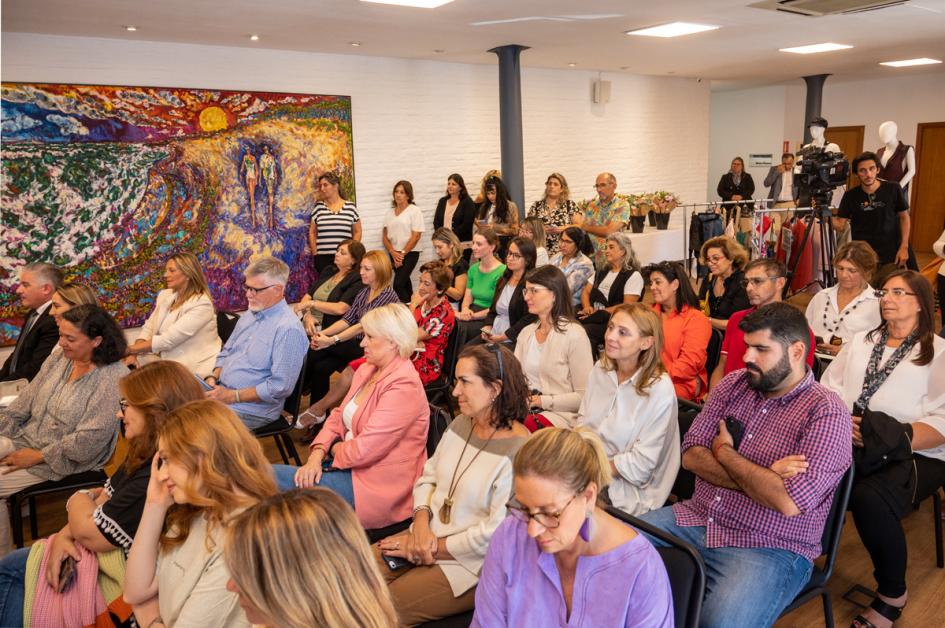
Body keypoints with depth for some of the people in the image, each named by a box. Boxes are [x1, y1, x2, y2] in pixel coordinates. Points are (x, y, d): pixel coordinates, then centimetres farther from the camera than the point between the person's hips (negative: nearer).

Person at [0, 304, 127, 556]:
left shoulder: (113, 377, -20)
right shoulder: (58, 360, 4)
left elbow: (89, 439, -21)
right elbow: (24, 403, 9)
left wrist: (38, 456, -17)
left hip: (62, 459, -7)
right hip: (24, 438, 7)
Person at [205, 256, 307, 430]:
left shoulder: (288, 329, -18)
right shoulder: (249, 316, 11)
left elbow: (280, 386, -22)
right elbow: (226, 353, 22)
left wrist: (233, 396, -19)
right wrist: (213, 378, 1)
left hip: (250, 408, -8)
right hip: (221, 393, 8)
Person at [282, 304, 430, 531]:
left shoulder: (404, 386, -21)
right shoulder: (366, 370, 10)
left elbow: (364, 449, -24)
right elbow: (338, 417, 11)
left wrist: (336, 449, -4)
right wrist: (317, 456, -5)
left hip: (377, 489, -9)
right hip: (350, 466, 9)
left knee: (271, 477, -13)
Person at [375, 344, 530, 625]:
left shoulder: (518, 453, -22)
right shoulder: (460, 424, 4)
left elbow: (497, 534, -23)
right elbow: (427, 477, 10)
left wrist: (435, 549, -14)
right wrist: (421, 522, -9)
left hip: (471, 564, -7)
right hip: (429, 536, 7)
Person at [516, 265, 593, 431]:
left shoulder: (574, 334, -7)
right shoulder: (526, 333, 17)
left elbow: (584, 396, -10)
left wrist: (541, 401, -14)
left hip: (559, 414, -6)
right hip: (525, 409, 6)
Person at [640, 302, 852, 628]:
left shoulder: (827, 413, -12)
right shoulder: (733, 384, 6)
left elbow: (789, 501, -23)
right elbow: (691, 454, 0)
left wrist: (725, 452, -9)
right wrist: (762, 478, -15)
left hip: (769, 549, -5)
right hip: (696, 520, 6)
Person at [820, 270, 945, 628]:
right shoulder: (861, 342, 21)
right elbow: (828, 389, 12)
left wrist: (895, 440, -21)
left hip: (914, 455, -3)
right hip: (850, 446, 4)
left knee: (869, 499, -34)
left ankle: (892, 594, -7)